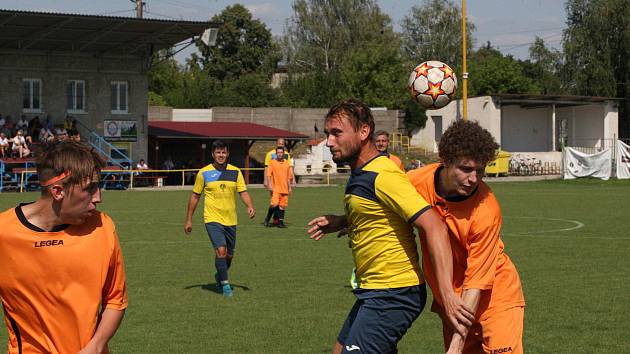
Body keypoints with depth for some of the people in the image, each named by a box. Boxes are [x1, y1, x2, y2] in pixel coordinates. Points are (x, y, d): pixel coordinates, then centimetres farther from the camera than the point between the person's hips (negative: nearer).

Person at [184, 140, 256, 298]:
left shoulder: (235, 172, 4)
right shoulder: (204, 173, -2)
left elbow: (243, 192, 1)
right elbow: (195, 196, 5)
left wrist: (250, 206, -19)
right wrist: (188, 220, 5)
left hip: (230, 220, 3)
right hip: (213, 219, -3)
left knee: (229, 255, 12)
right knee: (221, 251, -19)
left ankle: (219, 276, 40)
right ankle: (225, 284, -7)